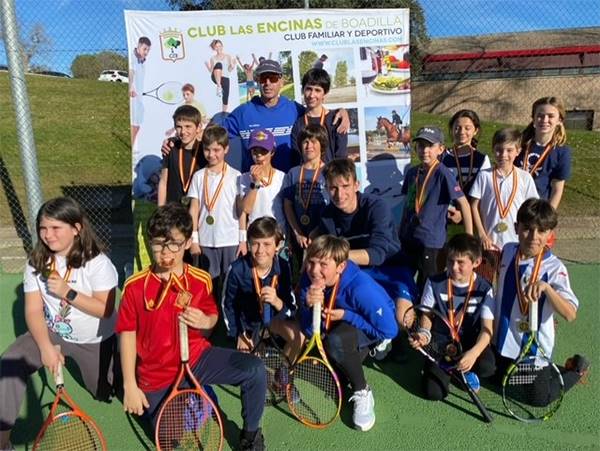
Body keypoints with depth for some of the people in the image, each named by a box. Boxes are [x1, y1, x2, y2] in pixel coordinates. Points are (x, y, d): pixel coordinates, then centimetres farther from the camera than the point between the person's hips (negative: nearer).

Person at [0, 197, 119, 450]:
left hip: (95, 340, -2)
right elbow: (34, 310, -11)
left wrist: (69, 293, -30)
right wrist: (46, 347, -24)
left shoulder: (96, 262, -21)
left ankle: (113, 365, 46)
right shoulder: (36, 263, -9)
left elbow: (106, 310, -23)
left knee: (103, 394, 11)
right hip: (52, 331, 3)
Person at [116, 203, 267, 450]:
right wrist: (130, 386, -6)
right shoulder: (135, 286, -14)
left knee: (255, 370, -19)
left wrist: (205, 322, -19)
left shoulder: (201, 280, -9)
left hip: (198, 358, 1)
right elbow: (127, 335, -6)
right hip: (157, 375, -1)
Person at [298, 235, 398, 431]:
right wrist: (310, 307, -38)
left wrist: (346, 315, -29)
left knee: (336, 340, -33)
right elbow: (308, 331, -16)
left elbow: (389, 330, -29)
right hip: (342, 323, 6)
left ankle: (362, 392, -10)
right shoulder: (309, 280, -20)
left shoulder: (361, 288, -36)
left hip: (373, 329, -6)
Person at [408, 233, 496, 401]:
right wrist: (424, 334, -22)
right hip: (441, 340, 0)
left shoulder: (483, 289, -10)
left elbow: (487, 328, -16)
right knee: (434, 392, -18)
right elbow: (427, 314, 2)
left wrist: (474, 352, -37)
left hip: (470, 341, 1)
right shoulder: (435, 282, -10)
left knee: (487, 367, -32)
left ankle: (467, 370, 7)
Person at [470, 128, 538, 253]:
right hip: (490, 241, 0)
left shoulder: (525, 178, 0)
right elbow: (474, 206, -1)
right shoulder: (484, 176, -2)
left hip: (517, 241, 1)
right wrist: (482, 235, -5)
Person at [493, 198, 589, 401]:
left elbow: (570, 314, -32)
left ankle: (576, 369, 30)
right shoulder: (507, 251, -6)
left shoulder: (554, 268, -21)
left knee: (540, 397, 6)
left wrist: (546, 287, -42)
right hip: (503, 341, 5)